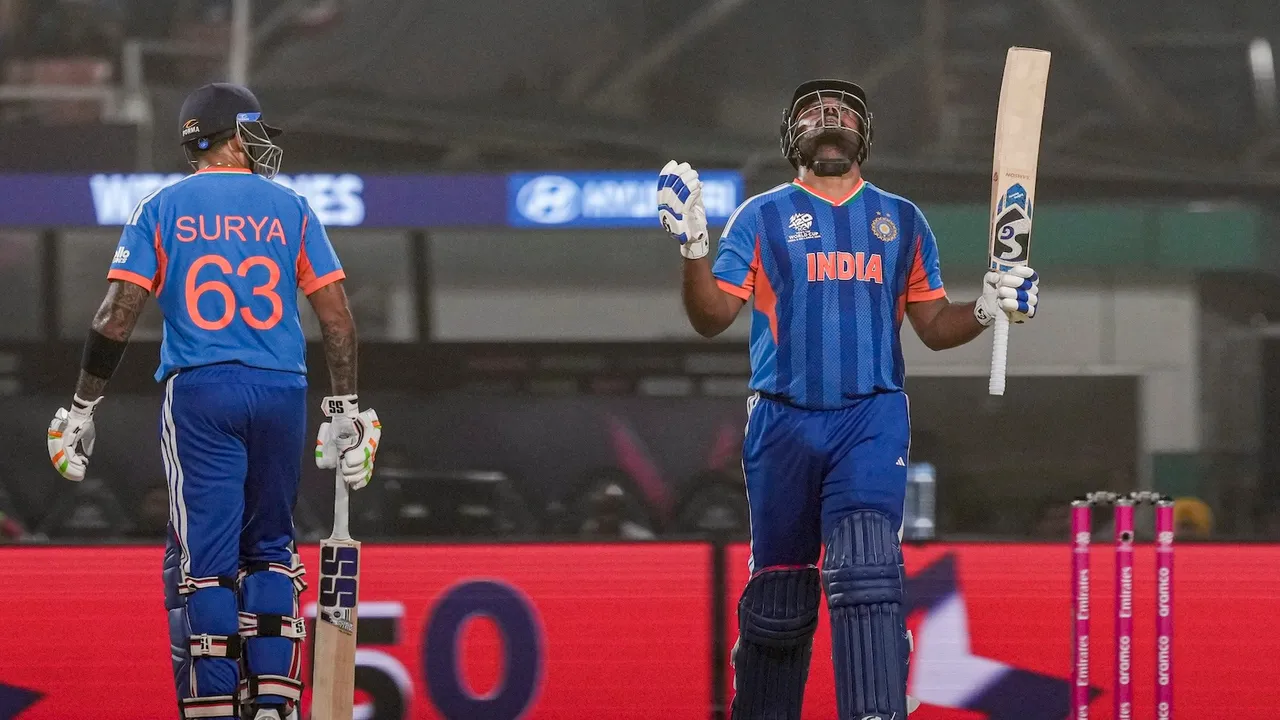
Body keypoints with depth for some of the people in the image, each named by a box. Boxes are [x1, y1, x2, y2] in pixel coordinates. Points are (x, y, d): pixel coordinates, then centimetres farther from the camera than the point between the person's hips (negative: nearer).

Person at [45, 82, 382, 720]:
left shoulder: (162, 209, 5)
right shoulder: (289, 208, 8)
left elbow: (119, 314, -2)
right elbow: (336, 315, 4)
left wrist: (81, 409, 2)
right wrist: (345, 410, 9)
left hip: (199, 392, -2)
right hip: (281, 391, 2)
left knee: (203, 557, -2)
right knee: (269, 548, 14)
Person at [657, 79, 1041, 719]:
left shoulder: (901, 221, 16)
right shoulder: (762, 217, 10)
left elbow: (934, 328, 17)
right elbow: (711, 318, 2)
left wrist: (987, 309, -3)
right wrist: (693, 245, -15)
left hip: (873, 419, 0)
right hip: (782, 421, 0)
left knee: (865, 570, -21)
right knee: (779, 596, 2)